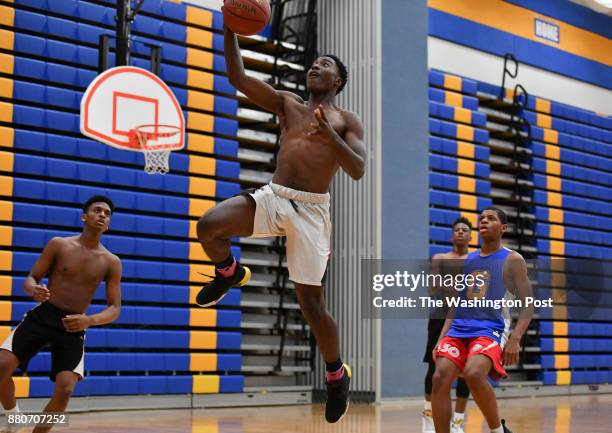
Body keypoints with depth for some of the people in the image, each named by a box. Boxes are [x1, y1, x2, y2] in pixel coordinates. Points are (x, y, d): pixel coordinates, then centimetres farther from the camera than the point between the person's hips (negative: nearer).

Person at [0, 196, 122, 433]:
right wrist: (34, 290, -26)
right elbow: (31, 278, 1)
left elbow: (115, 308, -1)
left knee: (65, 390, -15)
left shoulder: (111, 262, -1)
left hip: (73, 326, 1)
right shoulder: (59, 245, -3)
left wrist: (89, 320, -22)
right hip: (42, 315, 0)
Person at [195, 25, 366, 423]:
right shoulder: (287, 104, 16)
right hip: (272, 197, 3)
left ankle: (337, 375, 21)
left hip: (311, 210, -3)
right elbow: (238, 78, 6)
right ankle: (230, 275, 9)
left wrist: (331, 137, -22)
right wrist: (231, 29, -3)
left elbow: (358, 171, -8)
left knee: (311, 303, -3)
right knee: (208, 226, -25)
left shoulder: (346, 121, 6)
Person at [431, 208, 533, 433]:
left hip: (490, 330, -5)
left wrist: (515, 339, -16)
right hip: (459, 330, 5)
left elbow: (527, 305, -2)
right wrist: (441, 339, 11)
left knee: (473, 374, -32)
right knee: (440, 379, -16)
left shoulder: (512, 260, 3)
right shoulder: (467, 260, 18)